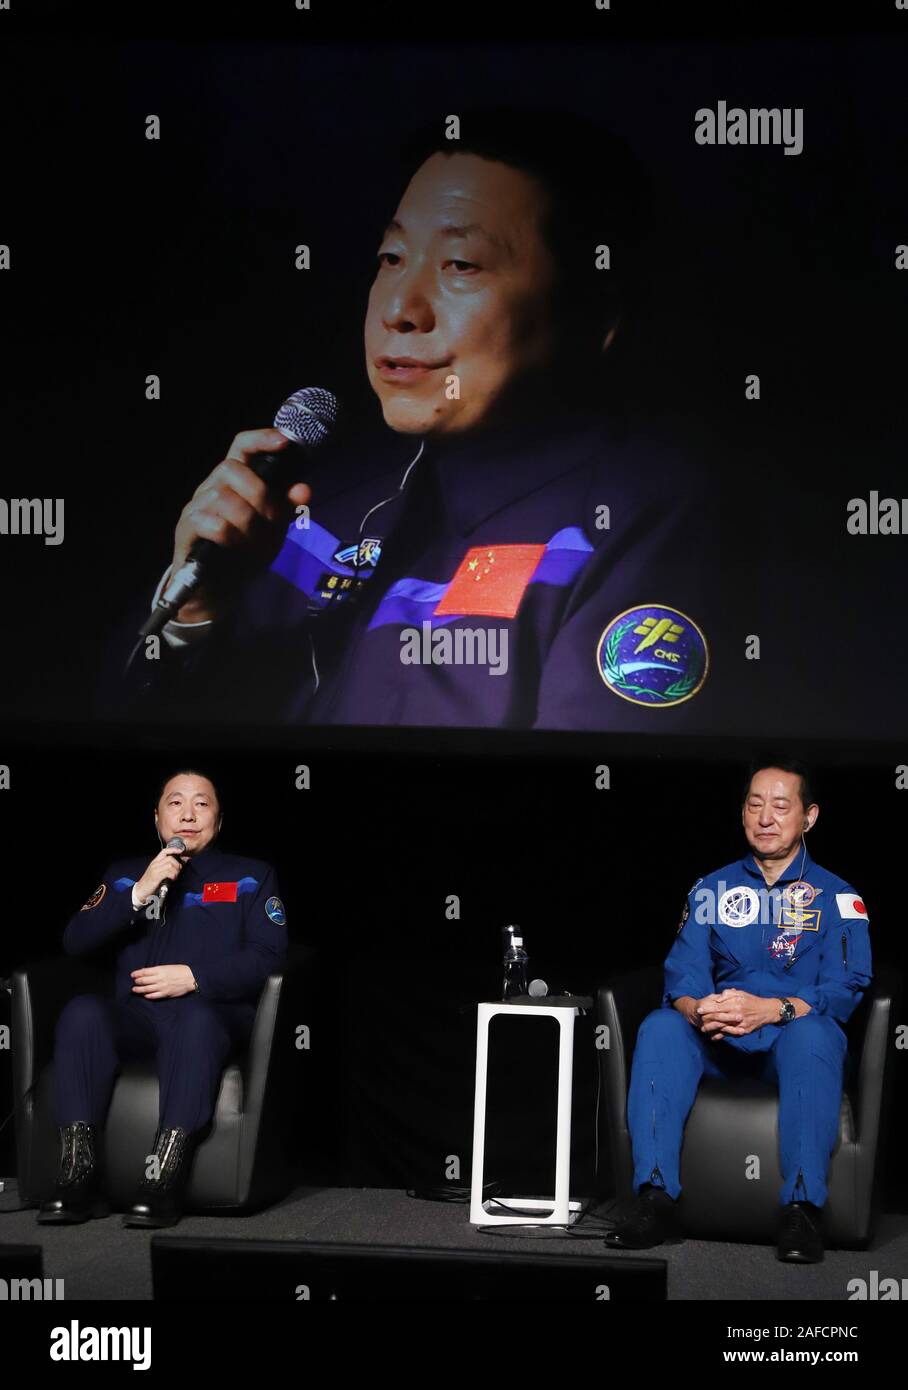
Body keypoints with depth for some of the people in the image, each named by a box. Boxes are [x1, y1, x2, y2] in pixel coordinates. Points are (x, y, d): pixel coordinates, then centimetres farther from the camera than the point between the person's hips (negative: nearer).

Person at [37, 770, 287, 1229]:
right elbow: (76, 941, 10)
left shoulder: (252, 877, 19)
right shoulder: (124, 875, 25)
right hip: (135, 1015, 2)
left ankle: (164, 1182, -46)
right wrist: (139, 893, -3)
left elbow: (268, 955, 4)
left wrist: (194, 977, -11)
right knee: (83, 1010, -32)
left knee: (194, 1016, -39)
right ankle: (78, 1177, -37)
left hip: (213, 1013, -2)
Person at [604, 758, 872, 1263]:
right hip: (720, 1047, 3)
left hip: (792, 1037, -3)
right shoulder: (712, 889, 14)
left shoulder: (836, 897, 5)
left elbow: (845, 989, -8)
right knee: (661, 1027, -28)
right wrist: (697, 1008, -23)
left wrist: (769, 1009, -26)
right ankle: (655, 1197, -34)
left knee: (812, 1033, -37)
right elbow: (682, 972, 3)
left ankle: (804, 1206, -39)